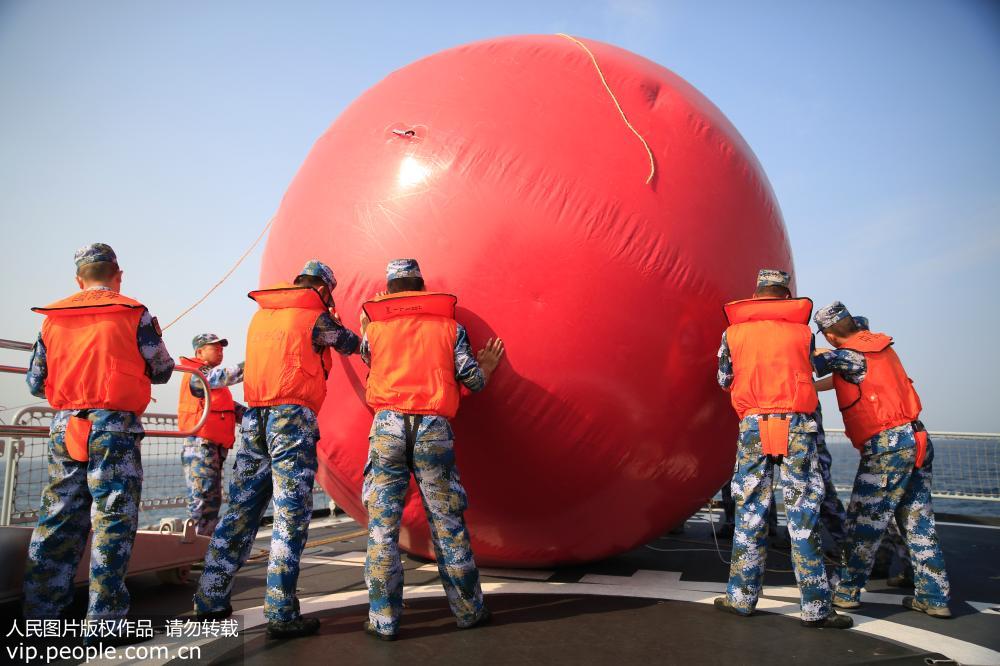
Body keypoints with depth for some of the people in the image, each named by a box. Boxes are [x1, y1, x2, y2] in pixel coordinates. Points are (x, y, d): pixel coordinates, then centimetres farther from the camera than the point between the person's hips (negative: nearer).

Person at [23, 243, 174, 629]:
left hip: (63, 427, 5)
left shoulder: (52, 319, 10)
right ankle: (105, 619, 0)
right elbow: (162, 371, 4)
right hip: (115, 426, -4)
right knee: (113, 519, -1)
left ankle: (40, 615, 17)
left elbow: (35, 382, 14)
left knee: (58, 518, 12)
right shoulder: (134, 314, -2)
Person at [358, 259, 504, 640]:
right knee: (448, 523, 8)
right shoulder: (448, 325, 10)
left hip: (387, 424, 0)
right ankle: (469, 610, 17)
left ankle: (383, 619, 7)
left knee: (382, 525, 4)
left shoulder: (374, 328, 11)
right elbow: (472, 379, 6)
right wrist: (487, 368, 28)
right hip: (434, 428, 0)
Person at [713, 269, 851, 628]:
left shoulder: (733, 333, 7)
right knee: (803, 515, 2)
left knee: (749, 511, 8)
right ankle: (815, 607, 7)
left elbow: (724, 380, 16)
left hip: (753, 424, 1)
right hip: (797, 424, -1)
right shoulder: (802, 332, 6)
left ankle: (742, 596, 14)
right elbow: (806, 373, 12)